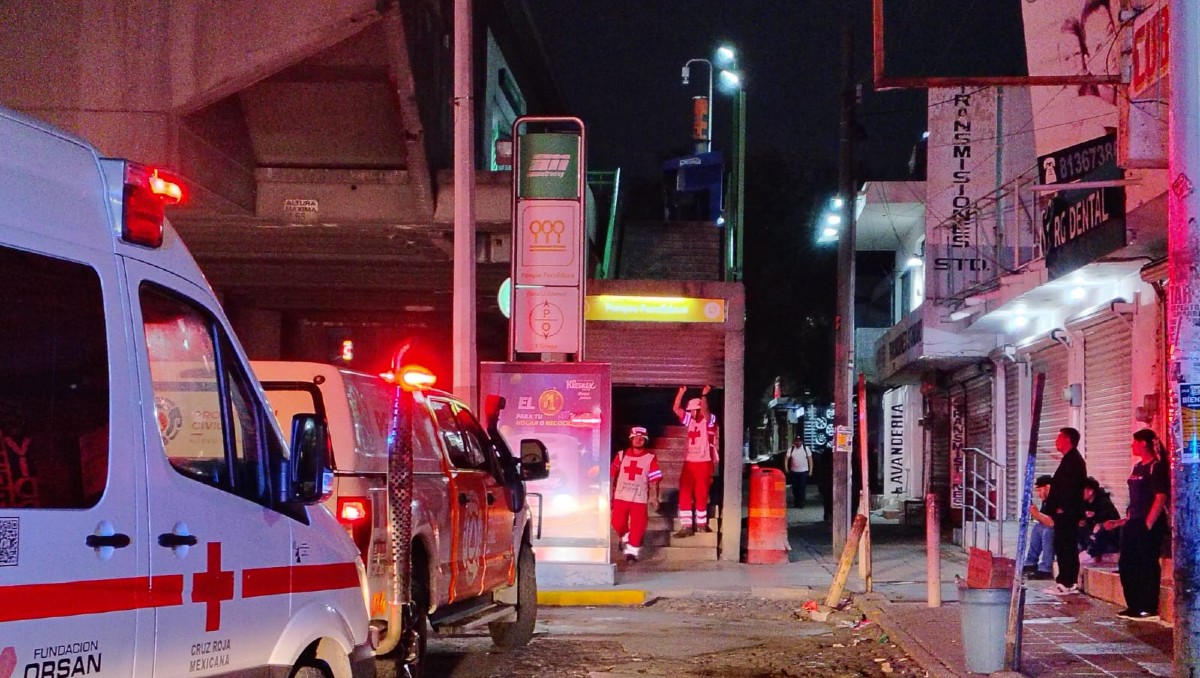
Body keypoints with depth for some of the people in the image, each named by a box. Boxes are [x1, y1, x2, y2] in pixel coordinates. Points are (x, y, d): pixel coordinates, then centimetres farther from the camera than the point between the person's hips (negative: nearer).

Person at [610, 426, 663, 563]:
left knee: (637, 525, -9)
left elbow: (654, 479, 0)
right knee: (617, 522, -1)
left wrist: (654, 497, -6)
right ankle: (625, 537, 30)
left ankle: (632, 550, 1)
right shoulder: (621, 455, 6)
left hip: (640, 498, -2)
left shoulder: (650, 458, 1)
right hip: (621, 496, 2)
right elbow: (612, 474, 7)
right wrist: (610, 493, 4)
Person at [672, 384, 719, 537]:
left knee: (701, 495, 4)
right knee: (684, 494, -1)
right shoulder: (690, 419, 10)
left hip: (704, 463, -5)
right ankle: (687, 526, 0)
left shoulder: (709, 420, -6)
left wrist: (704, 395, -28)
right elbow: (676, 408, 4)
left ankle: (701, 524, 18)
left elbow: (704, 410, -27)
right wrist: (681, 392, -4)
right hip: (689, 462, 5)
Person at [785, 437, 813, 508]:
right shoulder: (791, 449, 4)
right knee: (795, 488, 7)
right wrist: (786, 468, -11)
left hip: (803, 471, -2)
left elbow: (810, 459, 3)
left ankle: (800, 503, -3)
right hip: (794, 471, 2)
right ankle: (796, 502, 19)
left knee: (802, 488, -6)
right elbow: (787, 459, 0)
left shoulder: (806, 449, 2)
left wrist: (810, 470, -2)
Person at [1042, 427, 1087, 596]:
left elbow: (1071, 486, -21)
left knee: (1066, 547, -8)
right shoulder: (1070, 459, 19)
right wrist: (1054, 508, 16)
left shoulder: (1073, 460, -13)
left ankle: (1067, 583, -8)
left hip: (1066, 512, -10)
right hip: (1065, 512, 10)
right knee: (1062, 546, 11)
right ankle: (1065, 582, 15)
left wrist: (1061, 507, -20)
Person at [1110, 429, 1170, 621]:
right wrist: (1124, 521, 19)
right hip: (1134, 523, 9)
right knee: (1126, 564, 11)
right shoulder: (1137, 467, 15)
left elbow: (1161, 498, -17)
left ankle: (1149, 609, -1)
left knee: (1148, 565, -5)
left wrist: (1148, 524, -19)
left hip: (1149, 525, -9)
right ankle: (1134, 606, 18)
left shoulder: (1156, 467, -11)